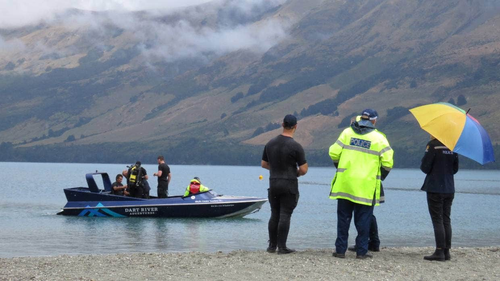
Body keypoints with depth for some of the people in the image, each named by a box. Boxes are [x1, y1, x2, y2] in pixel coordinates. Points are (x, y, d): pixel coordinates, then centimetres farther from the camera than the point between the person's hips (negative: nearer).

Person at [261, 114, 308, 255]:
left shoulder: (270, 143, 4)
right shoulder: (296, 146, -13)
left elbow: (263, 164, 13)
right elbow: (303, 169, -12)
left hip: (273, 184, 5)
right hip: (289, 185, -5)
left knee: (274, 215, 12)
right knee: (285, 215, -2)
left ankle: (272, 245, 14)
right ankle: (282, 247, -2)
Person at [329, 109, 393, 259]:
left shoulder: (347, 132, 4)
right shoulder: (379, 138, -2)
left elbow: (334, 153, 3)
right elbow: (387, 162, -6)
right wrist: (380, 177, 11)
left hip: (345, 184, 2)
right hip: (366, 187, -2)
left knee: (343, 218, 9)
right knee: (363, 219, 5)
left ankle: (340, 249, 11)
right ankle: (361, 251, 5)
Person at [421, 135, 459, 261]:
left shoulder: (433, 145, -14)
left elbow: (425, 167, -13)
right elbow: (455, 169, 11)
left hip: (435, 189, -6)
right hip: (449, 189, 6)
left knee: (437, 220, -3)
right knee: (446, 220, 11)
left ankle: (439, 252, -4)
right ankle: (446, 251, 13)